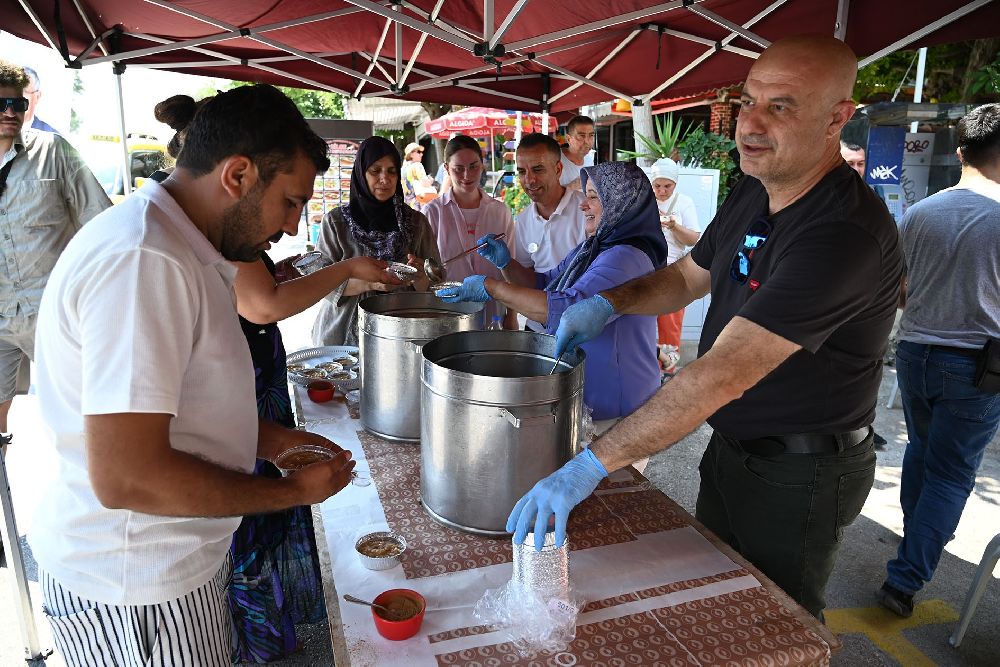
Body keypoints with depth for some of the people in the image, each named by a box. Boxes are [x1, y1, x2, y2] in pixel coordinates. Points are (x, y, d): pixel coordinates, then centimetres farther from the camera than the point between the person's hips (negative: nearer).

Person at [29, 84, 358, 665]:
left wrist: (275, 441, 8)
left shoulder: (180, 249, 8)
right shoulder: (141, 259, -27)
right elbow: (126, 476, -30)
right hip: (135, 595, -9)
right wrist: (293, 490, -18)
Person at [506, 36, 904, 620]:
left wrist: (589, 467, -40)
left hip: (801, 473, -8)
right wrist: (608, 303, -10)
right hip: (731, 443, 8)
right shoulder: (753, 193, -2)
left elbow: (724, 373, -39)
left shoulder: (845, 233, -31)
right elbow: (689, 276, 11)